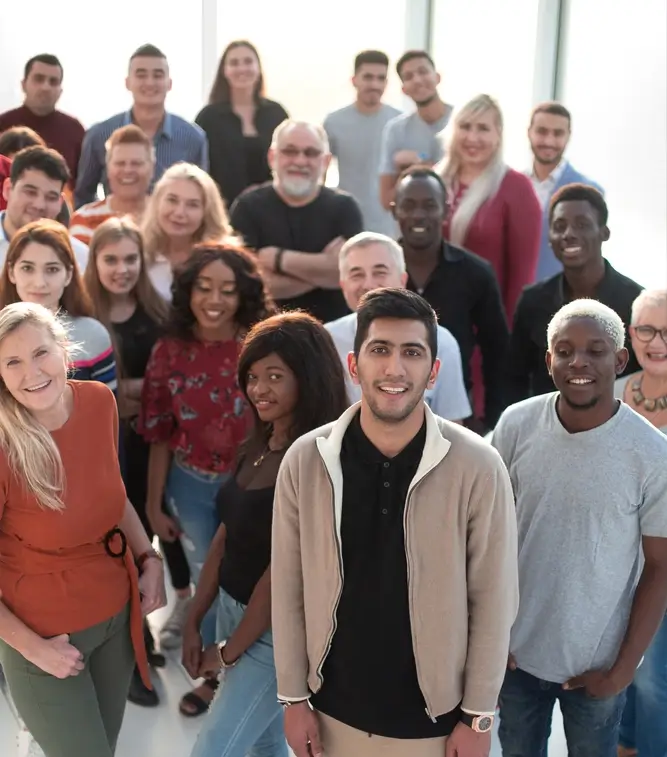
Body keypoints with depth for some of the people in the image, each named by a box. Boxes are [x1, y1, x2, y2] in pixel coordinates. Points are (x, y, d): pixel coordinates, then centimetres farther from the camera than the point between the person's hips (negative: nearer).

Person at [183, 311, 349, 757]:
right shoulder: (258, 446, 3)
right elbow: (226, 537, 8)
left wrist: (227, 652, -11)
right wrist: (194, 621, 7)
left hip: (282, 629, -8)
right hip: (233, 608, 8)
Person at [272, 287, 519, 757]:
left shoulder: (478, 467, -15)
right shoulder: (305, 461, -10)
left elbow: (493, 599, -8)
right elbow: (289, 589, -2)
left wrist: (478, 716, -5)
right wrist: (294, 697, 1)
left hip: (434, 717, -1)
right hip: (333, 709, 2)